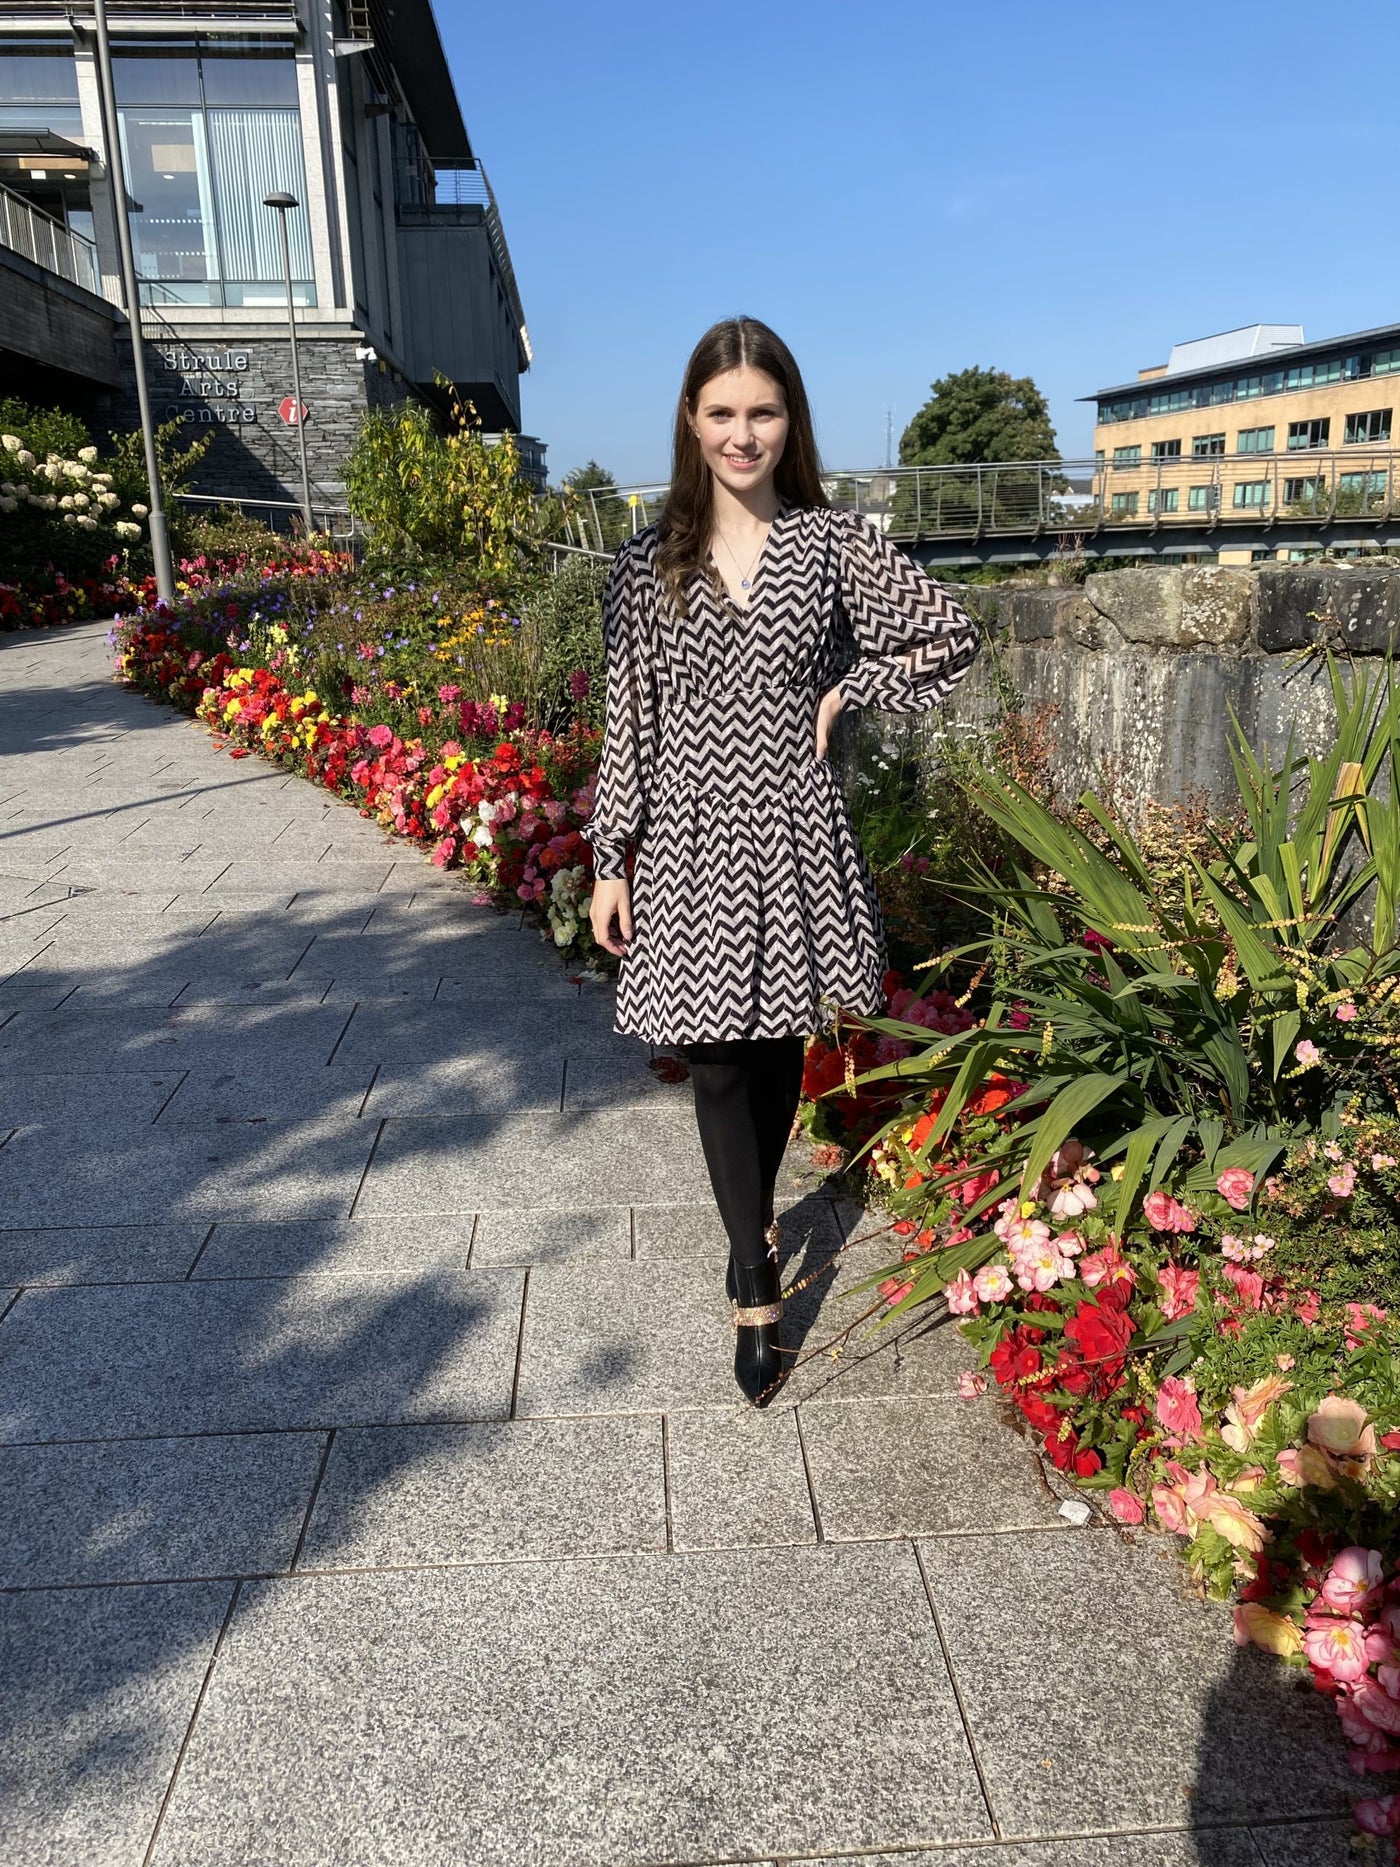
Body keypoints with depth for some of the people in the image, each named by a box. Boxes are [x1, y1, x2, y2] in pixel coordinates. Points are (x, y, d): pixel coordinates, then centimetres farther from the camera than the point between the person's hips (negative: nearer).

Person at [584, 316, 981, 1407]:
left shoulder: (832, 542, 1)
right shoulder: (648, 565, 2)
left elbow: (952, 634, 7)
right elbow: (627, 722, 3)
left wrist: (848, 692, -3)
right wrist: (611, 863, 1)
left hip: (792, 836, 0)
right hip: (690, 840, 0)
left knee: (780, 1048, 13)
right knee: (717, 1064, 1)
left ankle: (754, 1216, 39)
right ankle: (758, 1291, 14)